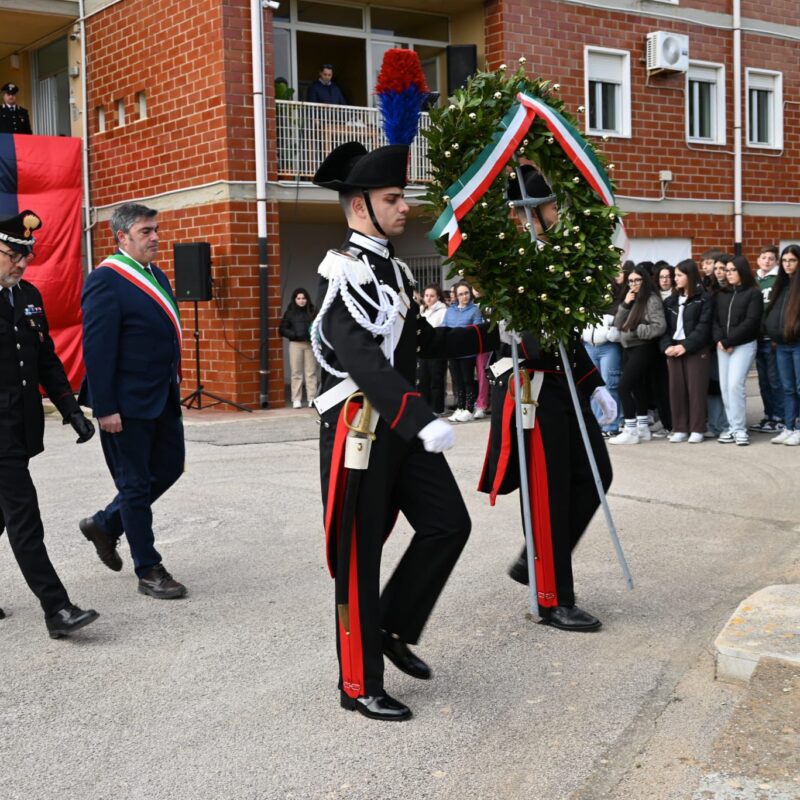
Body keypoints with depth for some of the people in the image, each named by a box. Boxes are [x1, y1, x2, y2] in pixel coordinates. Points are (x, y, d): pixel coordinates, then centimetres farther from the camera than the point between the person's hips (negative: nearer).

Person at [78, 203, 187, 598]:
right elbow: (96, 349, -19)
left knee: (169, 469, 16)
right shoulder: (106, 280, -15)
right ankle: (149, 571, 15)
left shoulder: (157, 276, 11)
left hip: (163, 398, 9)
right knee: (136, 484, 3)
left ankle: (105, 524, 34)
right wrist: (105, 409, -21)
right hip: (128, 403, -9)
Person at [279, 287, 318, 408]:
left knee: (311, 372, 2)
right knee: (296, 373, 1)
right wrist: (295, 335, -10)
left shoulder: (312, 311, 6)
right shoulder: (290, 312, 5)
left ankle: (312, 399, 6)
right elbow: (282, 330, 3)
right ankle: (296, 400, 5)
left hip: (310, 344, 1)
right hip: (296, 344, -1)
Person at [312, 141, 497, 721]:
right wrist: (423, 421, -39)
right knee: (358, 557, 1)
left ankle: (395, 629, 24)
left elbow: (421, 341, 23)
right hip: (359, 428, -9)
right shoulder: (344, 273, -16)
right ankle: (360, 686, 13)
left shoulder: (395, 269, 14)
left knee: (449, 524, 6)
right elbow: (364, 362, -29)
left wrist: (492, 335, 20)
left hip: (402, 427, 9)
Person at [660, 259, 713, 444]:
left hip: (696, 350, -5)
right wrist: (667, 346, -7)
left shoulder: (703, 299, -1)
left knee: (696, 389, -3)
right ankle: (680, 429, 10)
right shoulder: (670, 301, 16)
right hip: (673, 349, 5)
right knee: (676, 389, 4)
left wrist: (685, 346, -17)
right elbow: (664, 327, 10)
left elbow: (703, 327, -9)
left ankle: (697, 430, 2)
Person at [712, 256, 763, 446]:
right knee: (725, 386, 2)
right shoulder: (721, 295, 16)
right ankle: (732, 427, 8)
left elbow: (750, 322, -11)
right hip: (723, 346, 6)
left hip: (743, 345, -6)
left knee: (735, 384, -15)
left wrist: (729, 341, -14)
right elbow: (714, 320, 9)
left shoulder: (754, 293, -1)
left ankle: (740, 429, -9)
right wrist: (719, 340, -10)